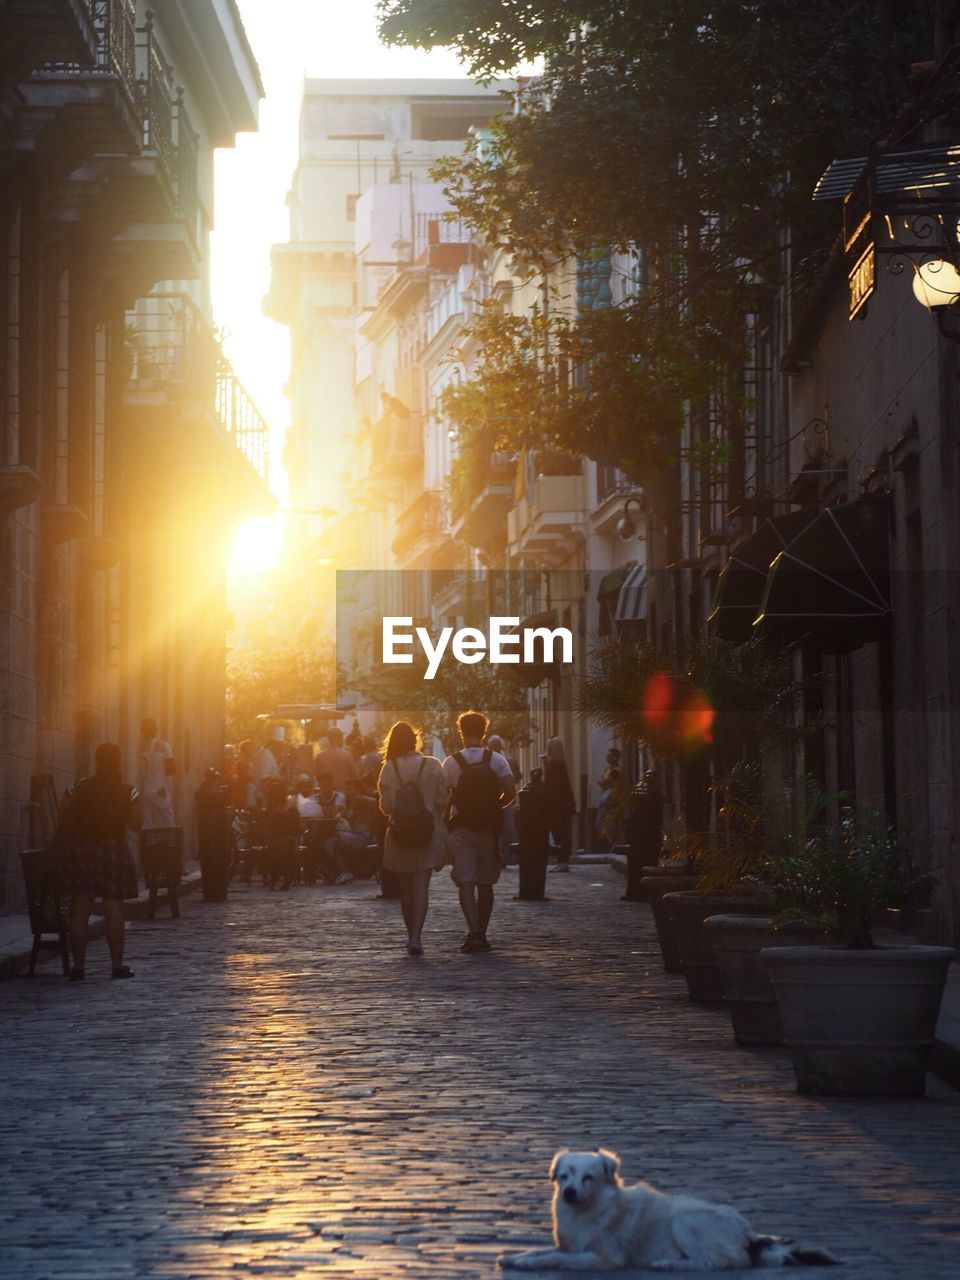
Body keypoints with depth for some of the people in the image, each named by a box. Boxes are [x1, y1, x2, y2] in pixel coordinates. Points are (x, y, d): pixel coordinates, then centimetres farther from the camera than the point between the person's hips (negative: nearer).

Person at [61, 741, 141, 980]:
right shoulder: (127, 791, -4)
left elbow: (71, 820, 3)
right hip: (113, 849, -2)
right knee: (114, 909, 2)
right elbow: (134, 824, -3)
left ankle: (78, 967, 4)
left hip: (80, 848, 2)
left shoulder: (81, 787, 2)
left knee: (80, 910, 4)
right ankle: (117, 965, 2)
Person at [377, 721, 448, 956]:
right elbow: (442, 801, -4)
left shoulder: (389, 768, -4)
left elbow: (386, 806, -3)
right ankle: (416, 936, -17)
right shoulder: (432, 765, -5)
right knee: (421, 886, -4)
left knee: (405, 887, 14)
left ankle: (412, 934, 22)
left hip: (400, 833, 1)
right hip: (428, 830, -1)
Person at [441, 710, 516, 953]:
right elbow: (510, 792, -10)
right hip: (489, 829, 2)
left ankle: (473, 931, -22)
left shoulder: (451, 762, -4)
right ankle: (482, 935, 16)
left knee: (465, 882, -4)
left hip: (461, 830, -2)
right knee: (485, 883, 13)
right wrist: (494, 808, 6)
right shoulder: (496, 760, -1)